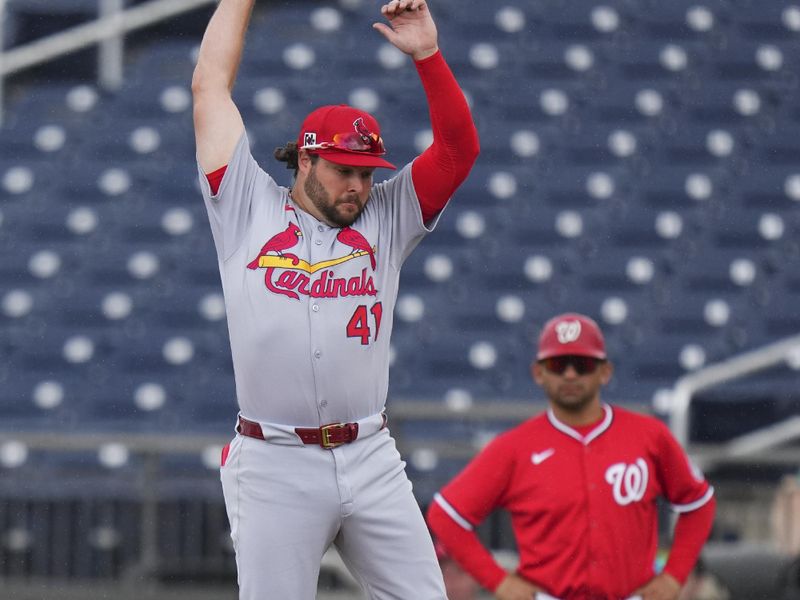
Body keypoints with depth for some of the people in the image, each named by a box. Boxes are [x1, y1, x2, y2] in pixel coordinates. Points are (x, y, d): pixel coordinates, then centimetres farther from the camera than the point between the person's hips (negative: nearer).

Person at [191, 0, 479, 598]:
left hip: (372, 463, 3)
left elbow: (460, 148, 6)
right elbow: (210, 84, 11)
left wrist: (427, 55, -3)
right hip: (275, 470, -3)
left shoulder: (385, 220, 15)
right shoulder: (249, 211, 8)